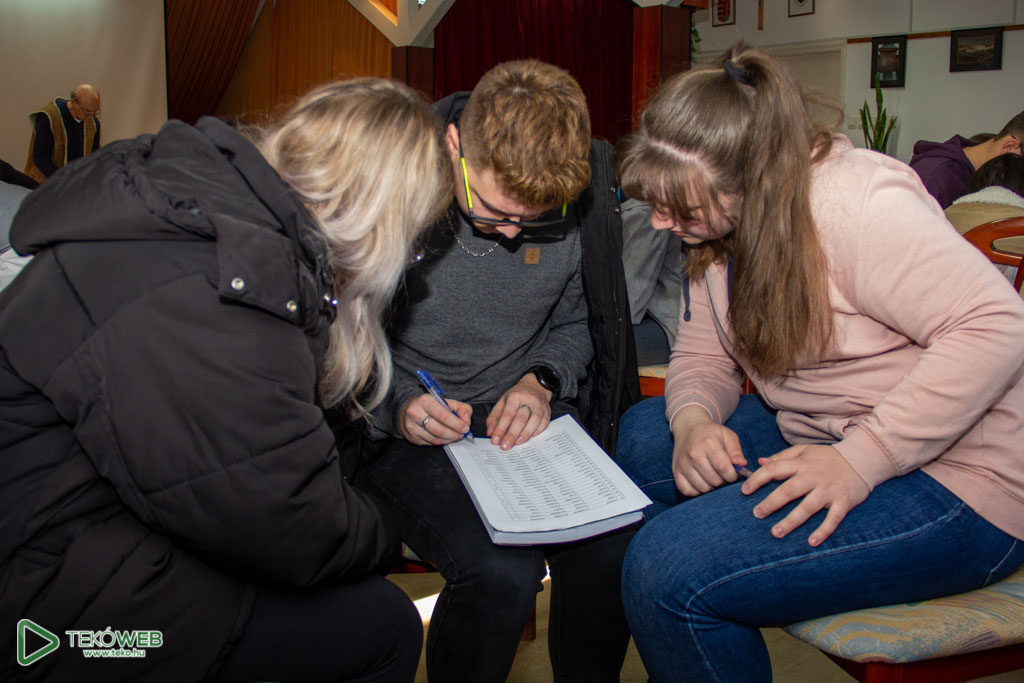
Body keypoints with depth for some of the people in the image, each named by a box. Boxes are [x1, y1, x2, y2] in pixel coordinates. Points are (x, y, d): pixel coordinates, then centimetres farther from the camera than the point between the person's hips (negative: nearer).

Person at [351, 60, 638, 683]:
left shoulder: (573, 207, -5)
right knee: (501, 572, -28)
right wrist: (397, 403, -19)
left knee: (614, 548, -22)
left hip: (523, 415, 4)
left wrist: (542, 380, -7)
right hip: (405, 428, -3)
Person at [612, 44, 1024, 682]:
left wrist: (860, 460, -31)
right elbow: (702, 353, 10)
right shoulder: (719, 224, 5)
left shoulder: (854, 199, -23)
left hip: (950, 477, -9)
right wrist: (693, 420, -12)